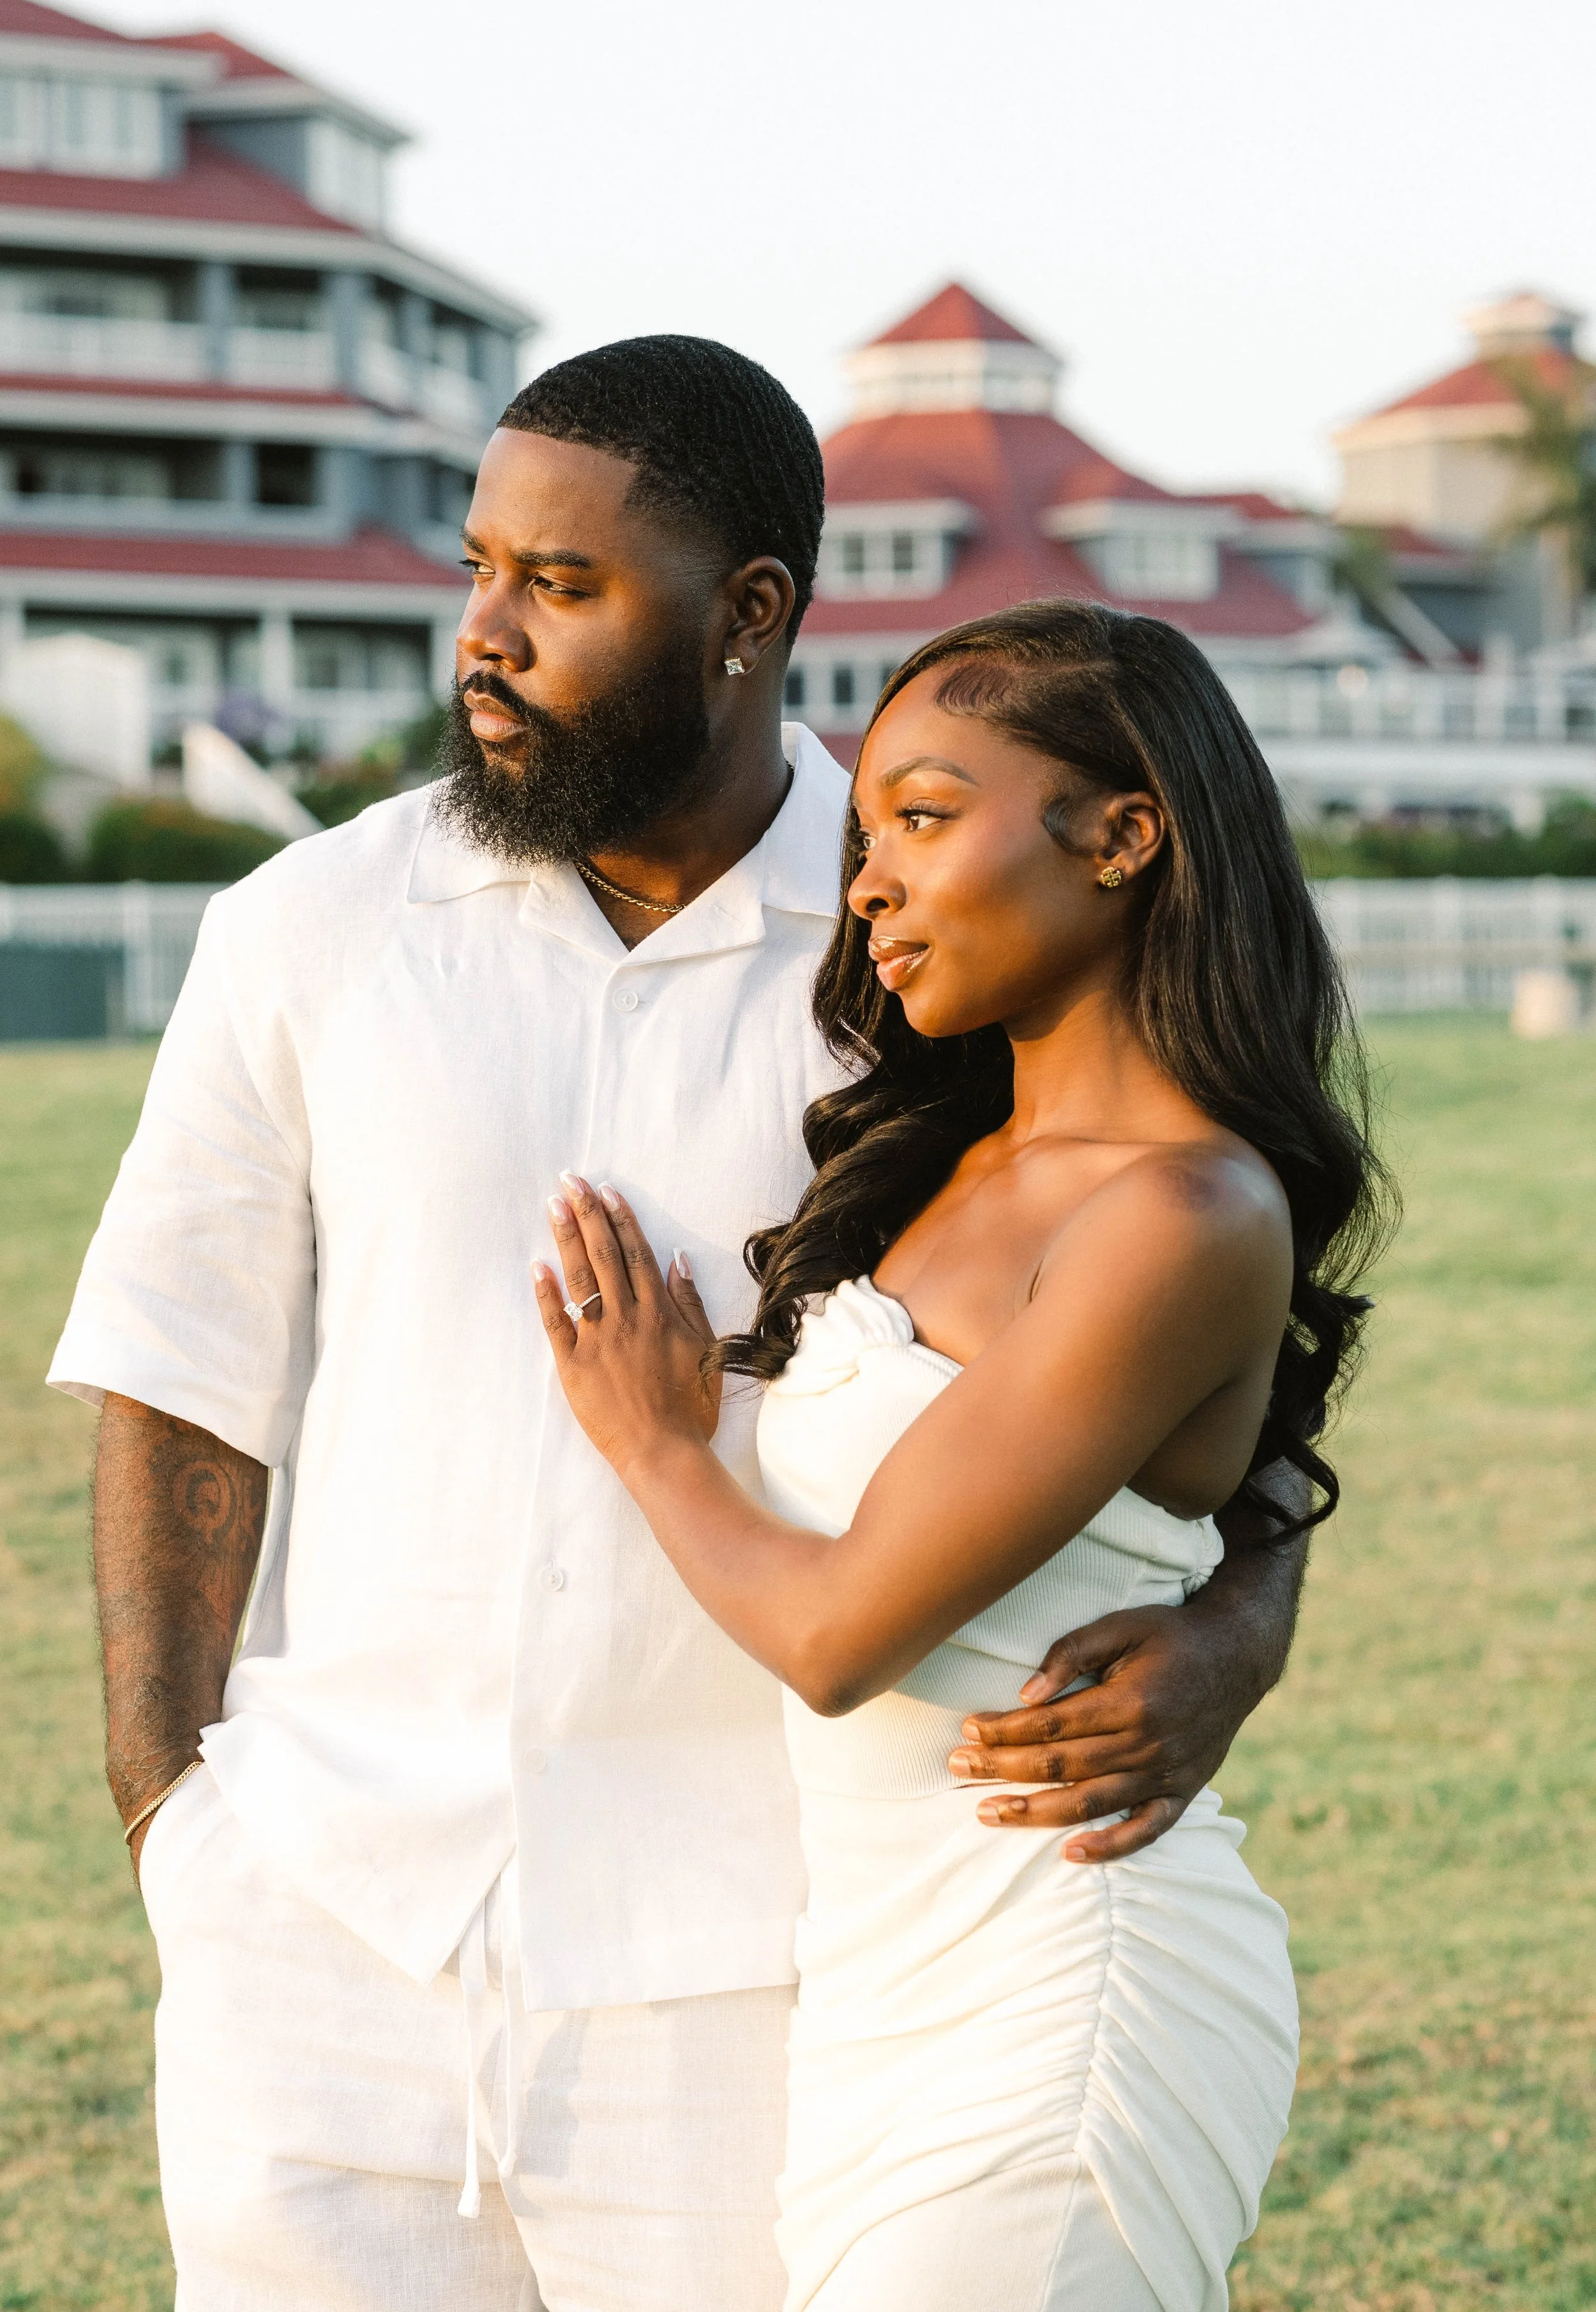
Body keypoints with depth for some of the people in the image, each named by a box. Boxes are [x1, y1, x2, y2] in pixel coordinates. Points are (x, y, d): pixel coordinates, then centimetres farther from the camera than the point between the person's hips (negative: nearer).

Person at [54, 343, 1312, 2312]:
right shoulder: (313, 932, 1)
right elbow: (184, 1382, 5)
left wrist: (1228, 1639, -19)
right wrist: (169, 1828, -2)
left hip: (735, 1955, -1)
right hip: (329, 1914, 2)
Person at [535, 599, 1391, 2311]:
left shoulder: (1190, 1221, -18)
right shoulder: (950, 1158, 9)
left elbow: (842, 1628, -16)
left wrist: (652, 1443, 0)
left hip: (1040, 2010, -8)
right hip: (892, 1977, 8)